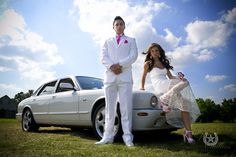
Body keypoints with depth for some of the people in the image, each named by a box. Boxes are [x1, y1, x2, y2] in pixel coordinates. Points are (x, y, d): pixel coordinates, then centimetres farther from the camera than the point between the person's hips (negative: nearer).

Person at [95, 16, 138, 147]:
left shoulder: (131, 40, 20)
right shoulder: (108, 41, 24)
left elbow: (133, 56, 2)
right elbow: (103, 57, 7)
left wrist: (120, 64, -12)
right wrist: (111, 66, -12)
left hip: (125, 76, -2)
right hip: (110, 76, 2)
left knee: (126, 107, -7)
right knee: (109, 107, 0)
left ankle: (127, 136, -4)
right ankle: (108, 136, 4)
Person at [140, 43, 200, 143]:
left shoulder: (164, 64, 26)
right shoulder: (148, 64, 12)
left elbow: (171, 77, 19)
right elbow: (144, 76, 21)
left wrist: (179, 78, 0)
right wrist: (142, 87, 21)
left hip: (168, 87, 6)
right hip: (159, 87, -6)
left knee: (184, 103, -18)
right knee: (185, 82, -27)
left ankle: (188, 132, -19)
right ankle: (164, 100, -31)